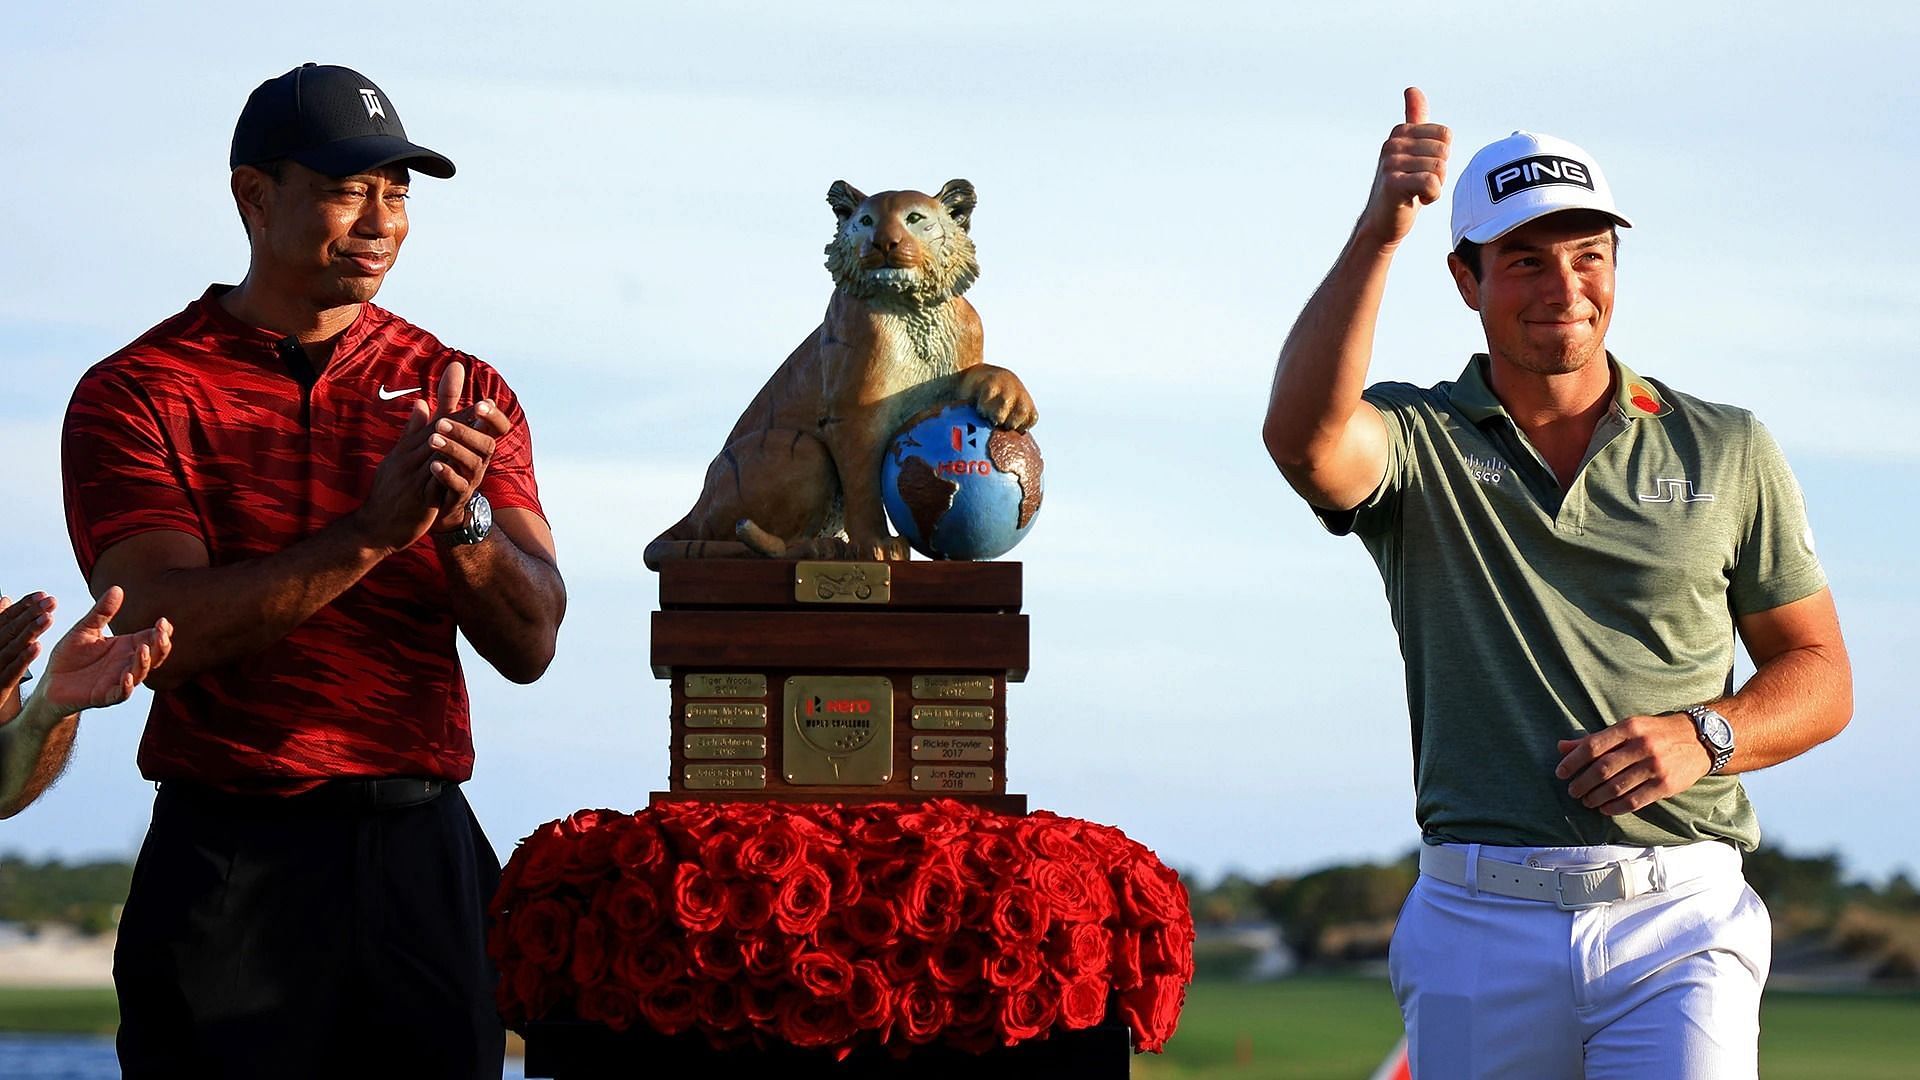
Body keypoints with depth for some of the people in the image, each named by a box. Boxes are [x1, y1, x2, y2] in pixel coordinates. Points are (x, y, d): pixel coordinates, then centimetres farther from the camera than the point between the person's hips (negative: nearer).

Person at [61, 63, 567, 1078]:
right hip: (228, 868, -3)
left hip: (424, 854, 3)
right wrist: (372, 533, -22)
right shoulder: (138, 394, 0)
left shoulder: (460, 389, 10)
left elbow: (528, 645, 2)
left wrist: (463, 519, -18)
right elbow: (165, 631, -14)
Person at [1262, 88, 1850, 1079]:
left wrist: (1701, 735, -6)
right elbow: (1305, 437, -19)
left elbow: (1820, 677, 14)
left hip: (1679, 921, 0)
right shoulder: (1419, 442, 6)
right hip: (1481, 916, 0)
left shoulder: (1727, 452, 12)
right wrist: (1375, 234, -27)